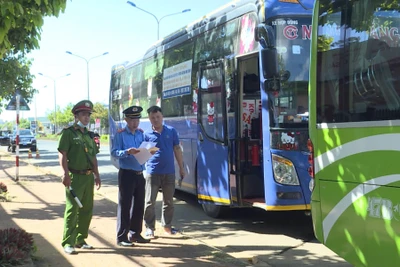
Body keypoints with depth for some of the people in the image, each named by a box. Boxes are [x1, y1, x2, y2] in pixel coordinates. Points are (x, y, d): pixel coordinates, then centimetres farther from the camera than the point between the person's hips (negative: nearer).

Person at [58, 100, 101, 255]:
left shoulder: (89, 135, 16)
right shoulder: (68, 133, -5)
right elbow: (62, 154, -12)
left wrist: (96, 175, 14)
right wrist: (66, 174, -20)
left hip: (88, 177, 7)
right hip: (74, 176, -7)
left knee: (87, 209, 11)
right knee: (72, 209, -7)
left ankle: (80, 239, 22)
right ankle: (68, 243, -1)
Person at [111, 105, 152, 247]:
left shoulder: (141, 133, 12)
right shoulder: (121, 134, -5)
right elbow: (114, 152, -13)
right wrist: (127, 152, -28)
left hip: (140, 173, 6)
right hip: (126, 174, -6)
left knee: (139, 205, 11)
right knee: (125, 205, -2)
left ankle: (135, 233, 24)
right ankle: (121, 236, 5)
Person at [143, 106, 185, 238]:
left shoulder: (171, 131, 4)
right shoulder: (146, 134, 0)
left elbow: (177, 149, 9)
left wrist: (181, 167, 9)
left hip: (169, 172, 2)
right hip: (152, 172, -2)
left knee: (169, 201, 12)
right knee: (150, 202, -1)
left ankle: (167, 225, 26)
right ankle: (149, 228, 9)